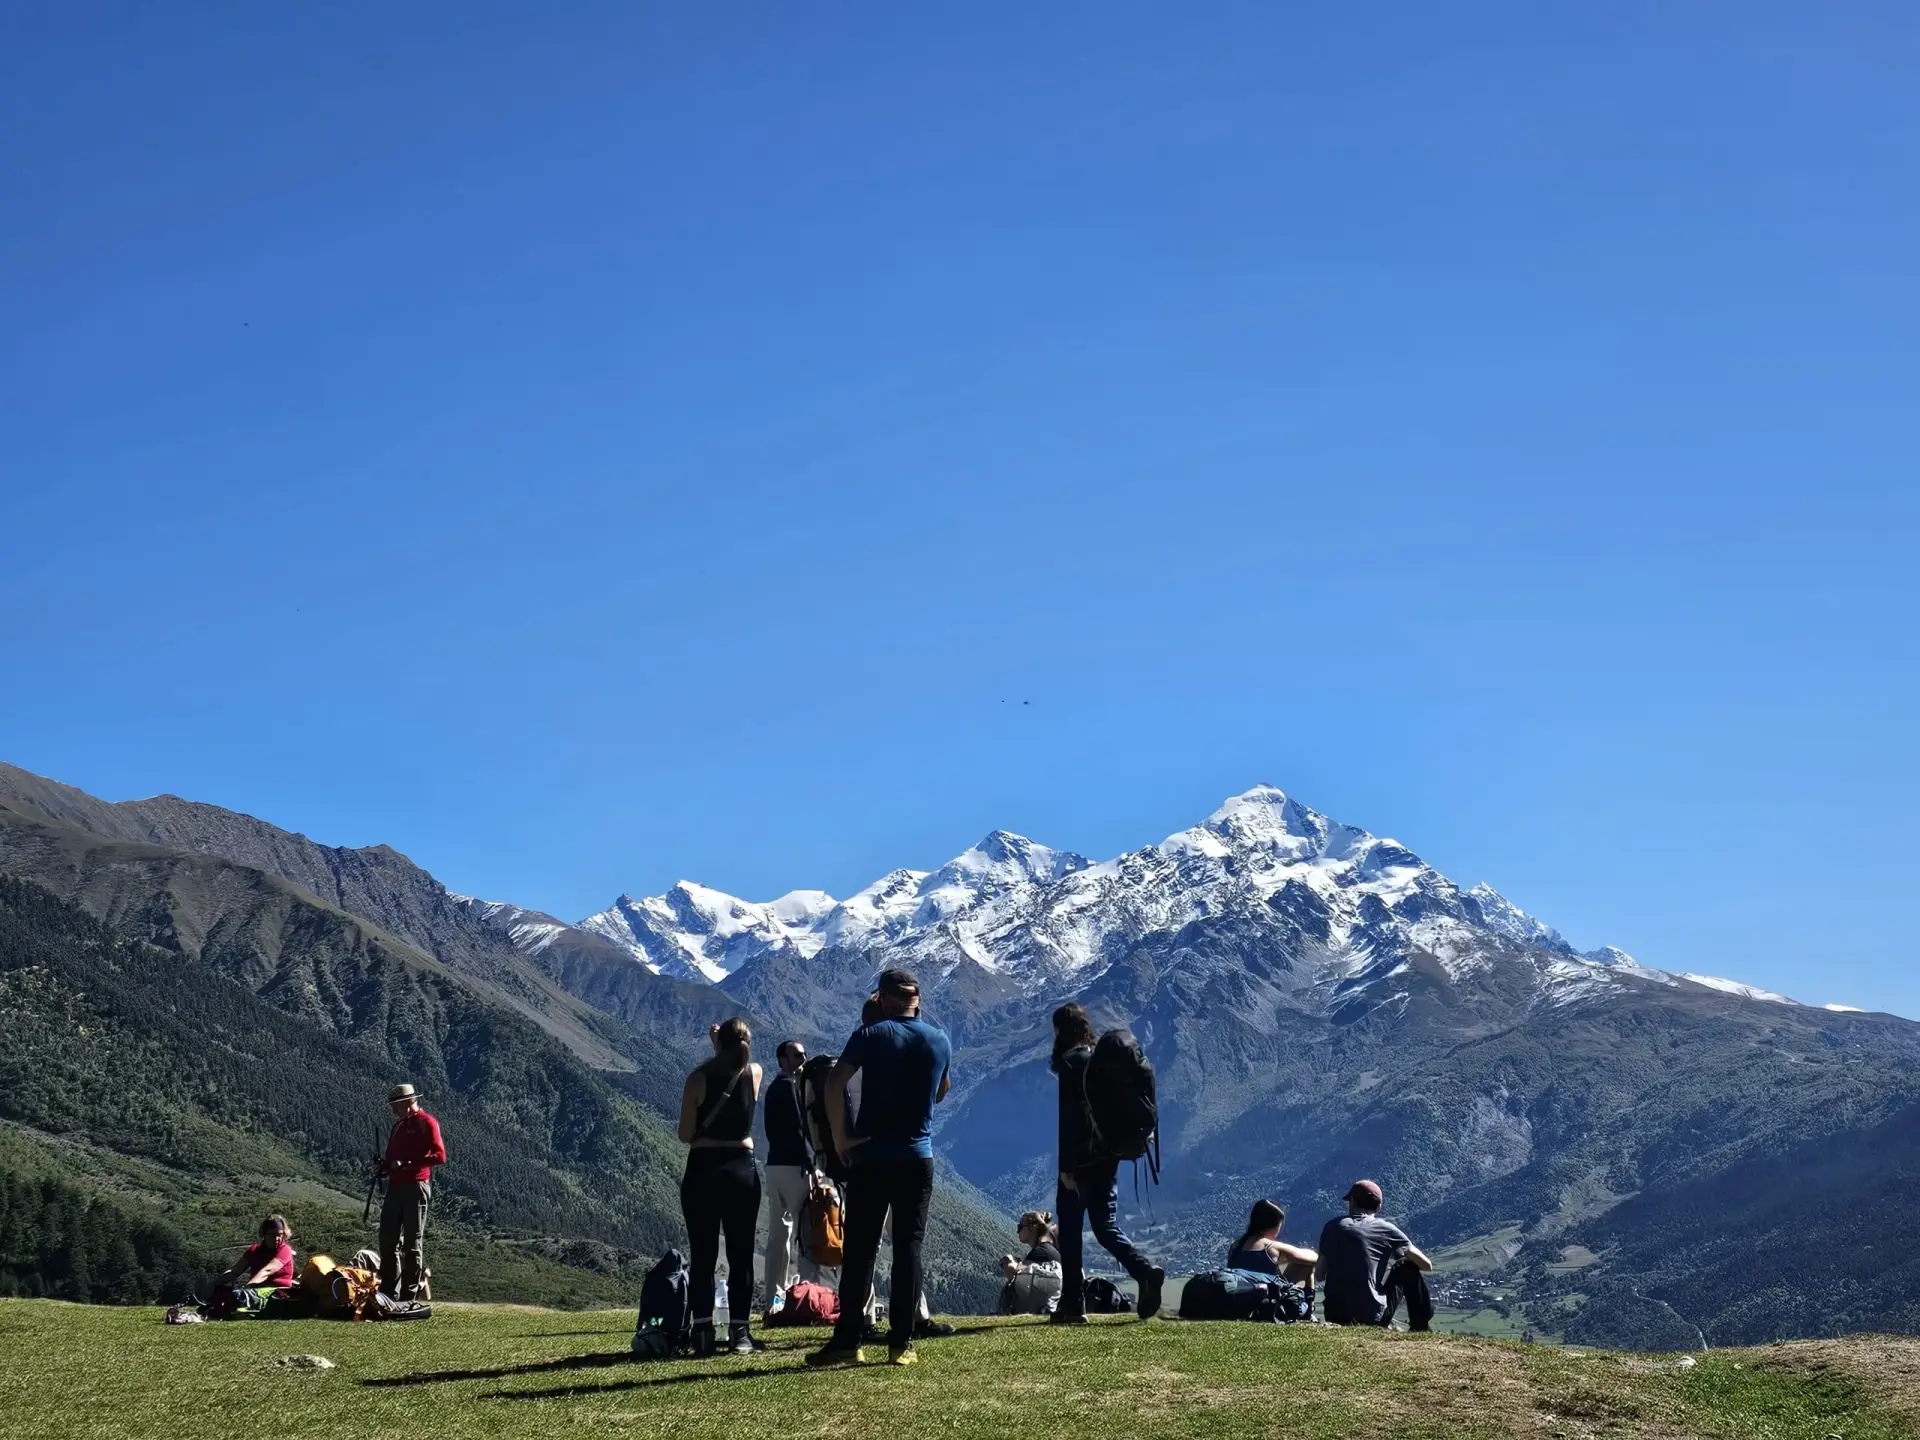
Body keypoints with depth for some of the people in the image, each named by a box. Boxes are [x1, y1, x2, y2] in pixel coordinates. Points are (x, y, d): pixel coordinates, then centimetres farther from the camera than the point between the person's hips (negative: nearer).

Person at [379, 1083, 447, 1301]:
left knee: (412, 1242, -3)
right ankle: (388, 1292, 14)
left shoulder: (426, 1123, -6)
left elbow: (440, 1156, -15)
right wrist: (386, 1164, 3)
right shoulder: (398, 1126, 18)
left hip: (416, 1187, -8)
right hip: (395, 1187, 8)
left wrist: (406, 1164, -20)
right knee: (388, 1239, 7)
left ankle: (409, 1295, 0)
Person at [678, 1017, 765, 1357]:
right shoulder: (754, 1074, -2)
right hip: (742, 1172, 1)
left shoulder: (699, 1078, -9)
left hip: (702, 1172, -1)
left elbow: (685, 1134, -3)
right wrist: (729, 1045, 23)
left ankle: (703, 1334, 3)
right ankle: (740, 1333, 6)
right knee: (741, 1256, 7)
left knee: (703, 1256, 5)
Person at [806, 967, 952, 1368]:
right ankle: (902, 1343, 2)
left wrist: (840, 1136, -7)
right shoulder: (941, 1041, 6)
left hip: (871, 1157, -2)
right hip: (918, 1158, 2)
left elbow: (834, 1084, -15)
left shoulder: (871, 1035, -5)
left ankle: (847, 1340, 0)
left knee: (860, 1249, 1)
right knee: (909, 1248, 4)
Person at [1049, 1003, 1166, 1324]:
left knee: (1070, 1231, 4)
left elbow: (1069, 1117, -16)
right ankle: (1146, 1271, -14)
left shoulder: (1071, 1062, -10)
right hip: (1108, 1156, 7)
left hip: (1082, 1159, -7)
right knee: (1106, 1226, 9)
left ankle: (1072, 1305, 6)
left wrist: (1066, 1166, -16)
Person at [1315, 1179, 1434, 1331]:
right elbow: (1426, 1265, 7)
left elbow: (1319, 1276, 6)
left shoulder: (1333, 1226, 5)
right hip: (1372, 1318, -3)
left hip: (1335, 1317, 4)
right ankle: (1421, 1328, 23)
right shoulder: (1386, 1229, -2)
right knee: (1410, 1267, 20)